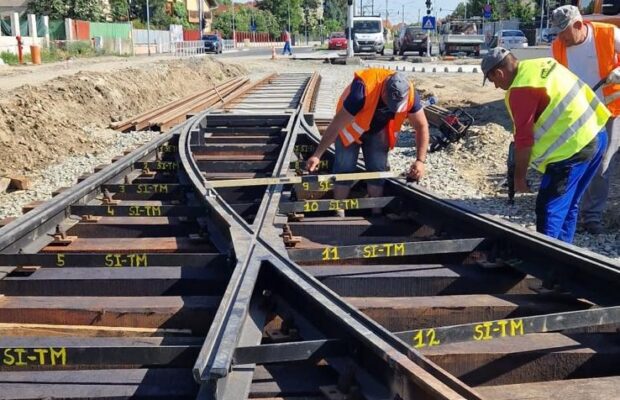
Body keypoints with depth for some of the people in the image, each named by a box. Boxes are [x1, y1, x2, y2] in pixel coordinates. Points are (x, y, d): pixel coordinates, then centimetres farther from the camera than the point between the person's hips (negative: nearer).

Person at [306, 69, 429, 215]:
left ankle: (376, 213, 11)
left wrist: (420, 160, -25)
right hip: (350, 127, -3)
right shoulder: (363, 90, -42)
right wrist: (317, 155, -36)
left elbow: (422, 126, -17)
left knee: (378, 170, -1)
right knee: (344, 169, -8)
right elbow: (336, 125, -38)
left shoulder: (410, 94, -30)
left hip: (377, 131, 3)